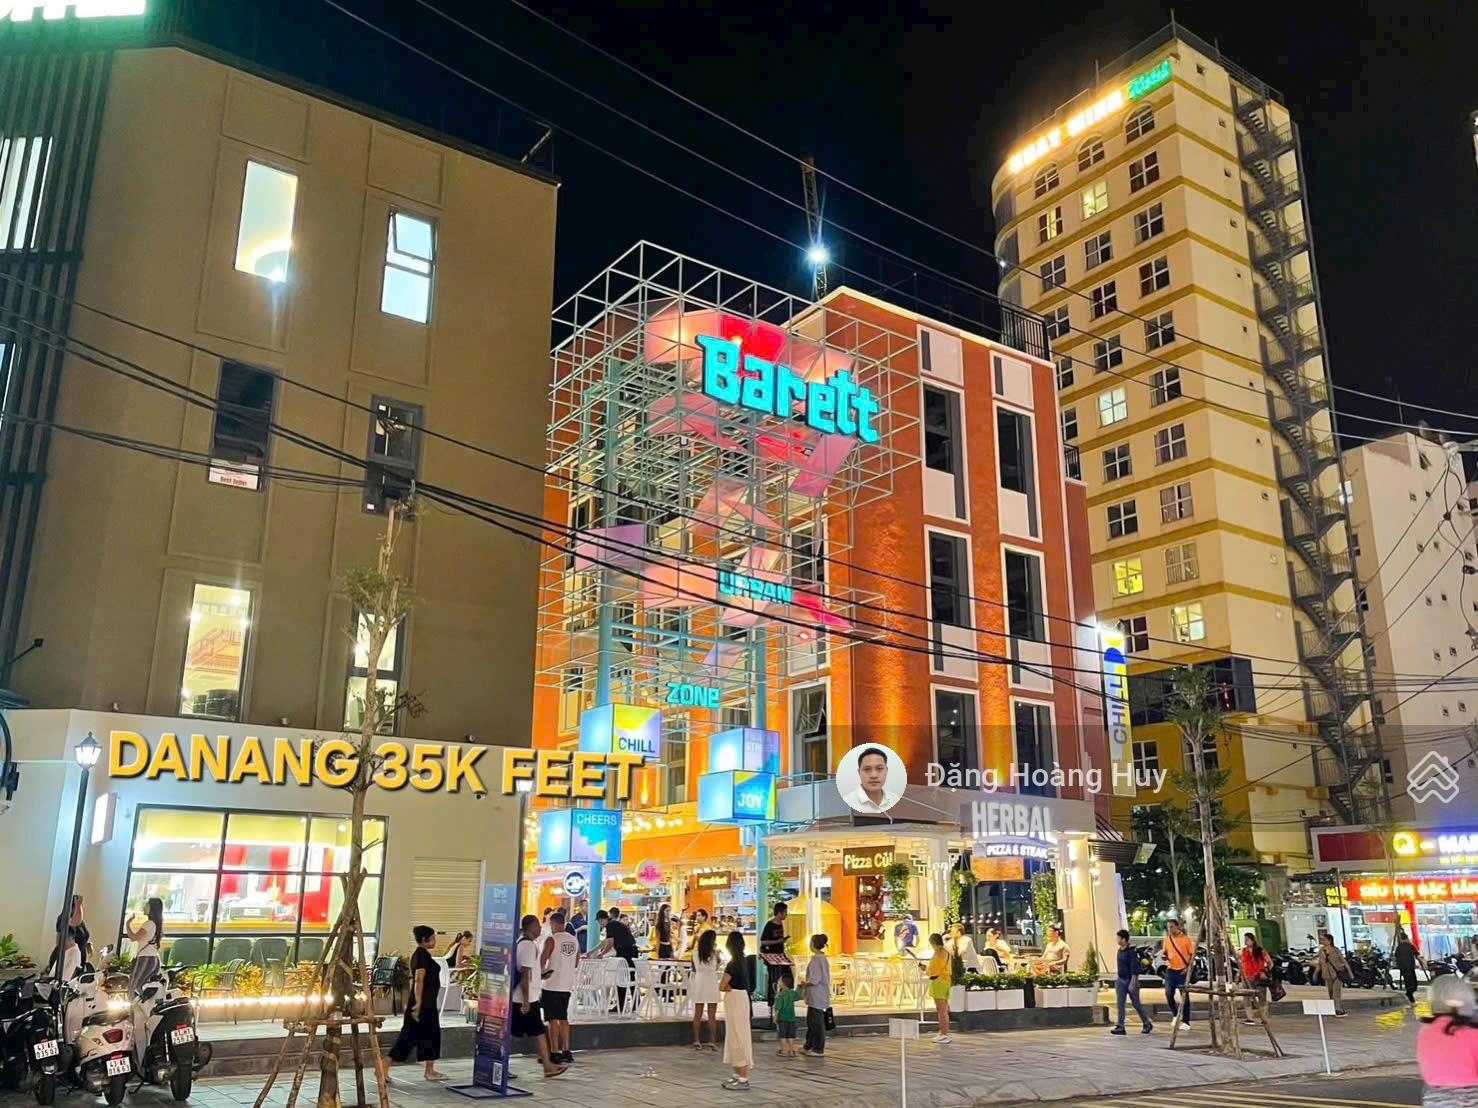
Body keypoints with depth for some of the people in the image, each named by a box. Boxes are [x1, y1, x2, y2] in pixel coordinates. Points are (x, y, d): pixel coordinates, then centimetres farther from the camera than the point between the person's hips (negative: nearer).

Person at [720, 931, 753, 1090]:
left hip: (735, 999, -9)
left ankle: (743, 1080, -1)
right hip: (740, 997, 9)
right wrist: (731, 986, -1)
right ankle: (738, 1075, 21)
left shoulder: (733, 963, -18)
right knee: (735, 1036, 15)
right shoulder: (743, 960, 9)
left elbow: (722, 986, -19)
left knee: (739, 1036, -5)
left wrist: (728, 987, -1)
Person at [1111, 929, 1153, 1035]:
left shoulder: (1131, 952, -16)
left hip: (1130, 980, -7)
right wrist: (1117, 975, 18)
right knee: (1120, 1004, 0)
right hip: (1120, 980, 7)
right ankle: (1120, 1027, 0)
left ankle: (1147, 1025, 24)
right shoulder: (1120, 951, 8)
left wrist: (1133, 983, -21)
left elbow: (1134, 969, -18)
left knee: (1137, 1004, 7)